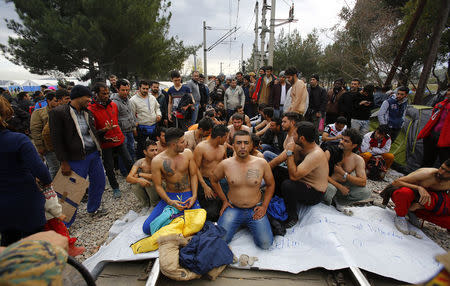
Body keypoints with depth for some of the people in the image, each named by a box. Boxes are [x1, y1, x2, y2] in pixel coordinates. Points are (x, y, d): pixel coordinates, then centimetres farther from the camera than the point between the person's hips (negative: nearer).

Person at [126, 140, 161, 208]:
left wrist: (139, 174, -25)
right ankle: (146, 204, 1)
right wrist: (139, 180, -42)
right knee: (134, 184, -24)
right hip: (145, 189, 3)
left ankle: (155, 204, -3)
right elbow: (128, 179, -19)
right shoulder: (140, 163, -12)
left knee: (150, 181, -31)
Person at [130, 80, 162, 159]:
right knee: (140, 148, 6)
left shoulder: (152, 98, 10)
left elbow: (157, 107, 22)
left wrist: (159, 114, 2)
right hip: (142, 128, -5)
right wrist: (135, 126, -13)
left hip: (154, 126, 6)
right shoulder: (133, 100, -7)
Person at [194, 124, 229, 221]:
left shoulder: (223, 147, 2)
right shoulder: (200, 148, -13)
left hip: (221, 180, 4)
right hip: (206, 181, -4)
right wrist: (205, 186, -19)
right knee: (211, 212, -9)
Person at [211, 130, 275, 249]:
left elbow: (270, 184, 7)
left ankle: (250, 224, 18)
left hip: (255, 209, 0)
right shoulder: (225, 164, -8)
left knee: (266, 244, -12)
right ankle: (239, 223, 17)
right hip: (233, 208, 0)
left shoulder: (261, 163, -7)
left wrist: (264, 206, -1)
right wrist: (224, 200, 6)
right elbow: (214, 180, 11)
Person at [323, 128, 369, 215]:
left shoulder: (358, 160, -3)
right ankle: (327, 204, 0)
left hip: (344, 185, 3)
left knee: (366, 192, -17)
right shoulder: (330, 153, -12)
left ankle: (338, 201, 3)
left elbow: (363, 182, -12)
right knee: (330, 189, -37)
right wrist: (339, 186, -22)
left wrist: (343, 173, -21)